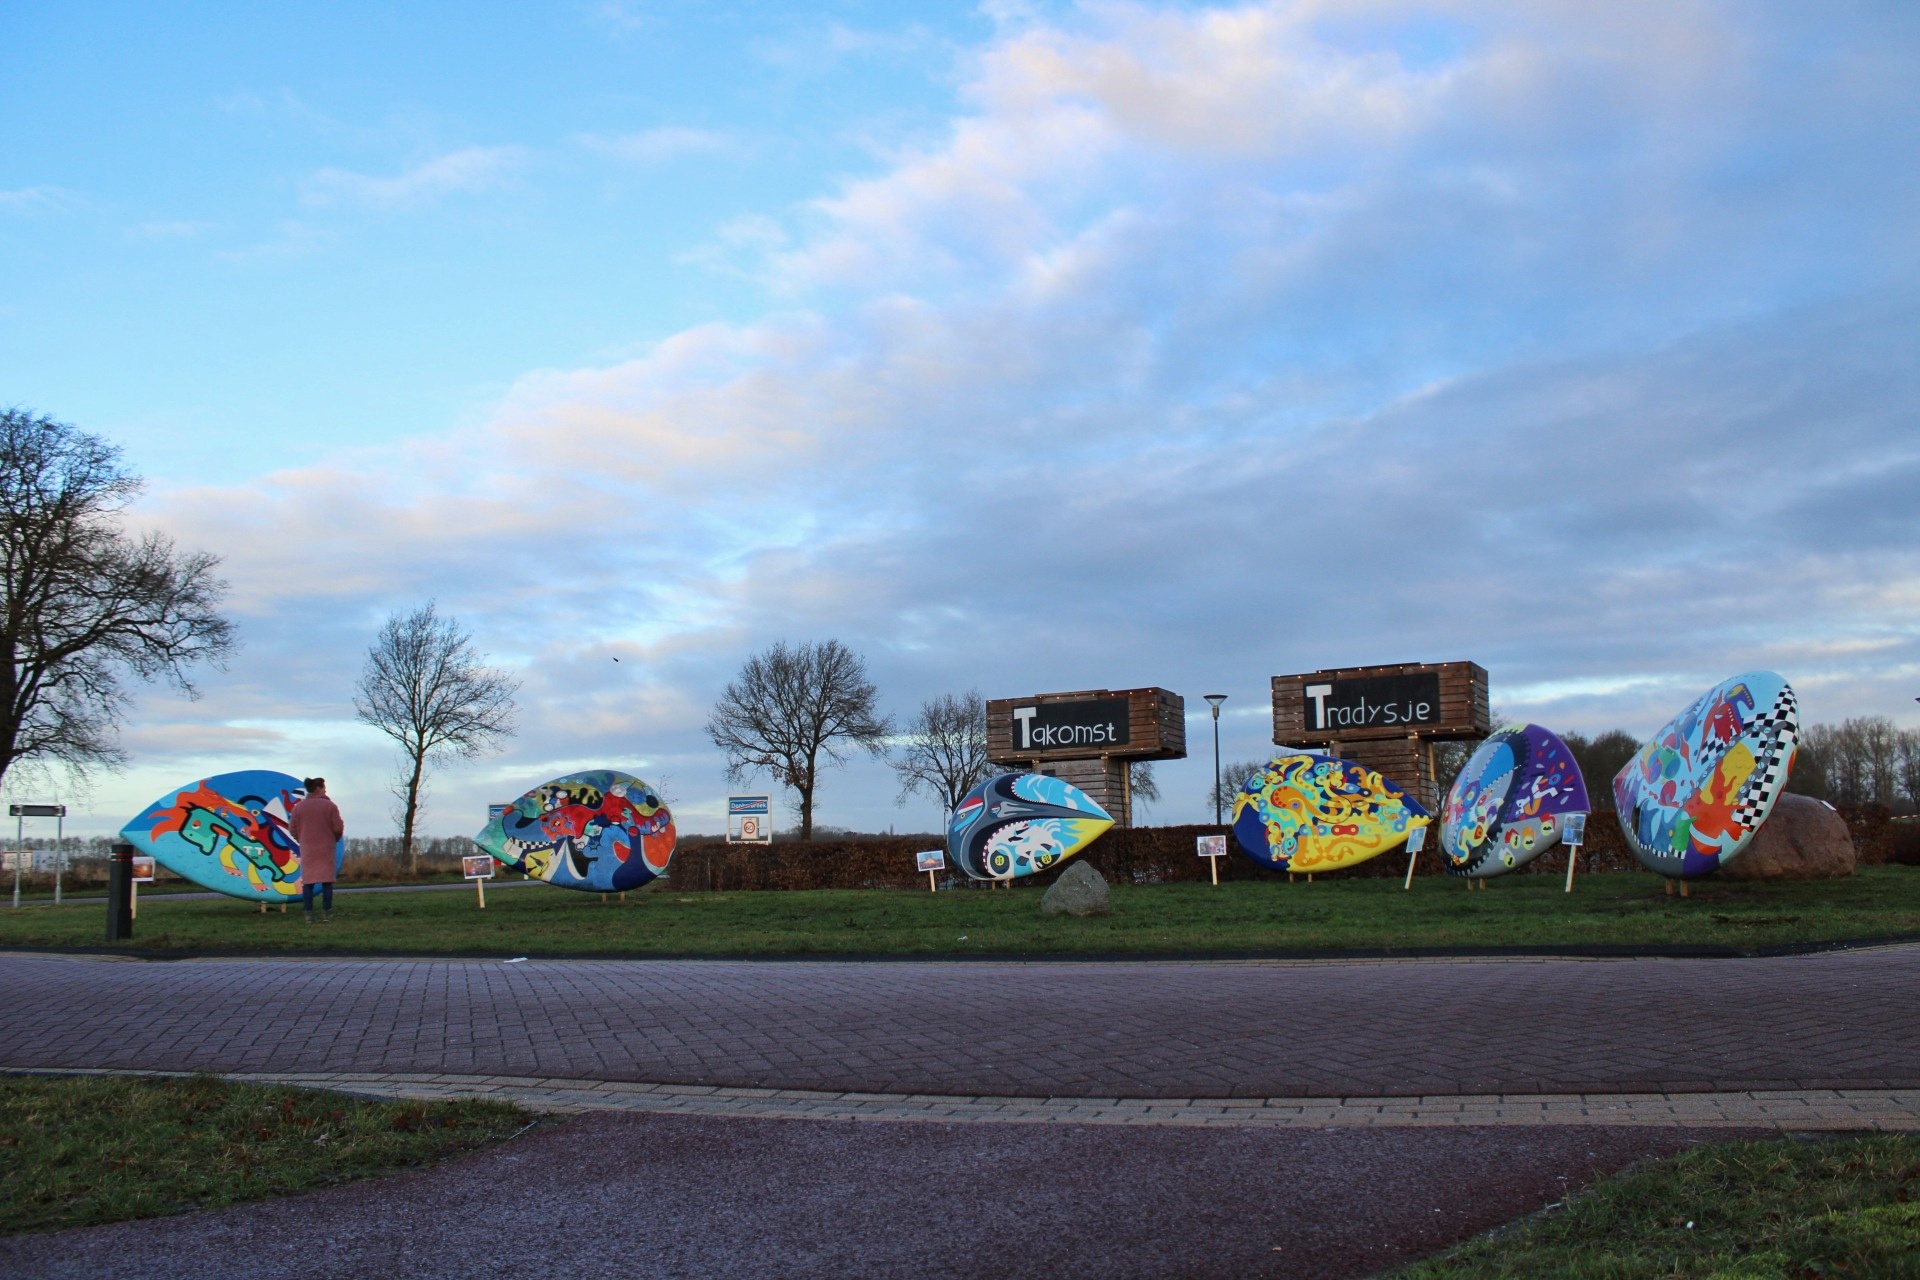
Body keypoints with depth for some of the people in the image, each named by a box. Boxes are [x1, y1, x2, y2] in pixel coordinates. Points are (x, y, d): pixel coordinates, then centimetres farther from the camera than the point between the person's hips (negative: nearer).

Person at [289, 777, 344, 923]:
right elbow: (338, 828, -6)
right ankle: (327, 914, -1)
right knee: (327, 881, 2)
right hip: (326, 849, -2)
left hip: (307, 849, 2)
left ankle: (308, 915, 0)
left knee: (307, 882, 4)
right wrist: (334, 839, 14)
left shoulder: (298, 807, 3)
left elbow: (293, 829, 4)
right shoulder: (330, 806, -6)